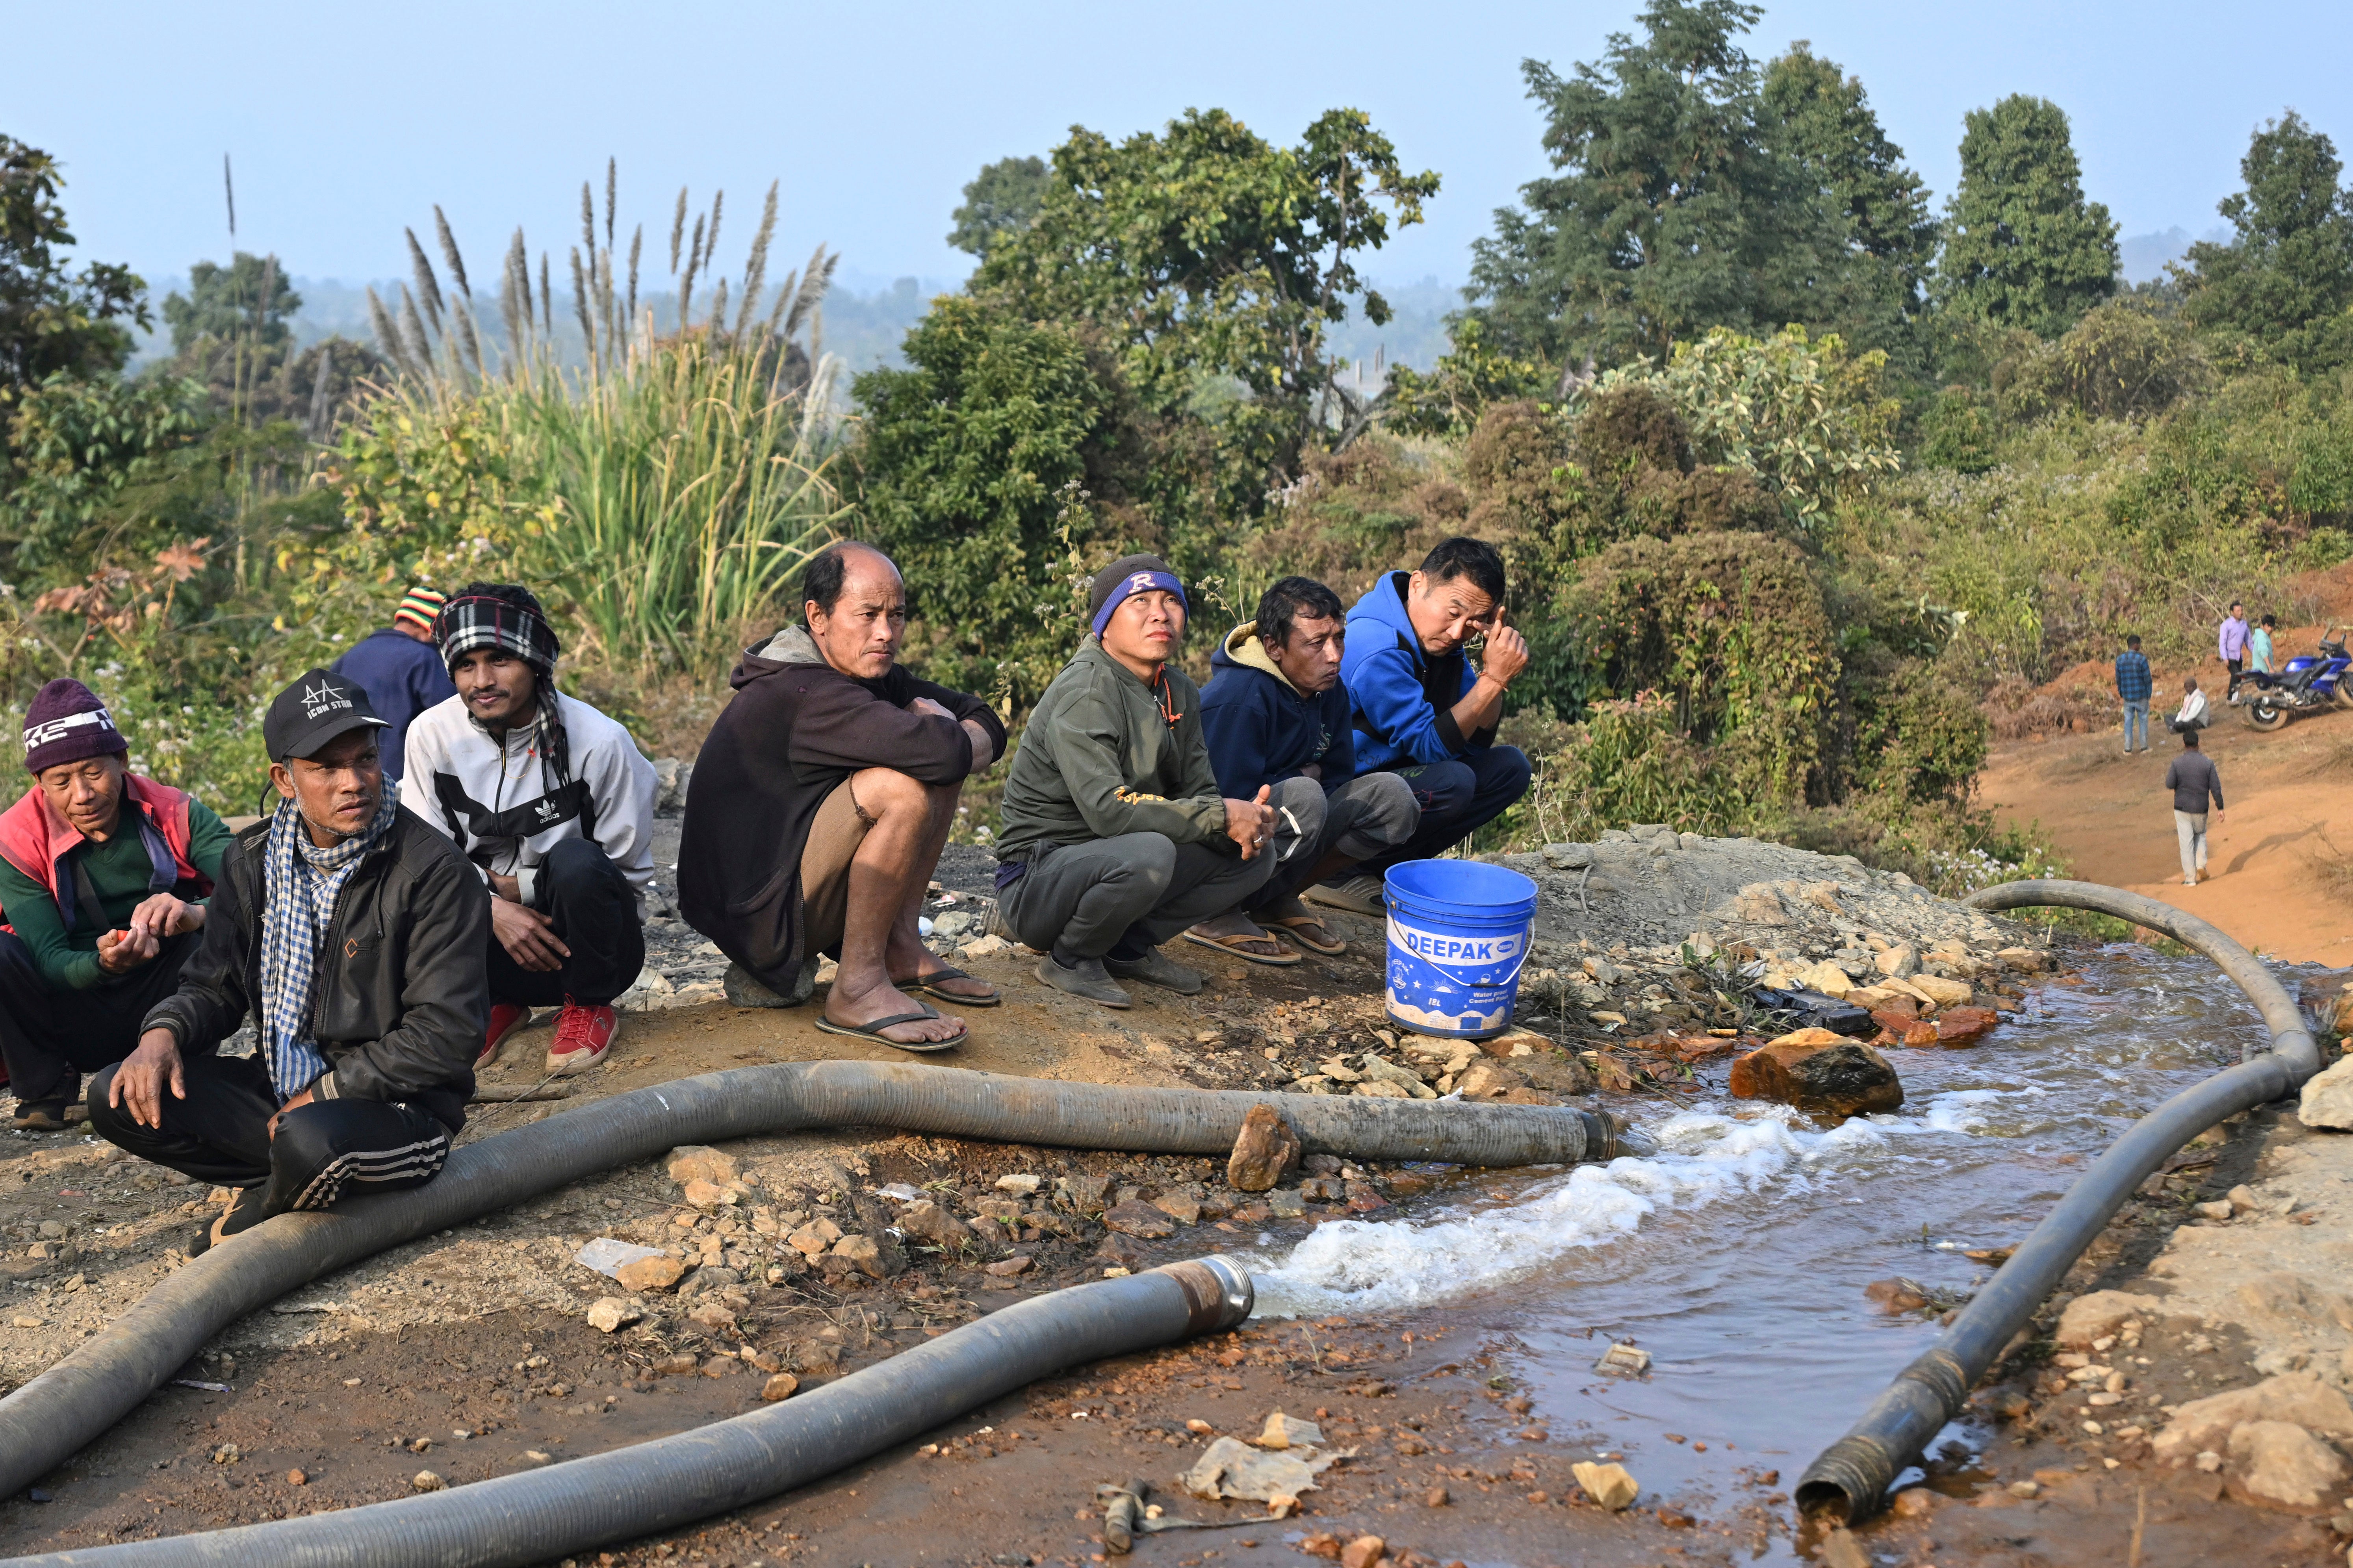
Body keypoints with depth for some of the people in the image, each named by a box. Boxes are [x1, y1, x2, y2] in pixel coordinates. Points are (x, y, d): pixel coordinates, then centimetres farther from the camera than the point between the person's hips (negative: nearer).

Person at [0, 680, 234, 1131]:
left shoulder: (176, 814, -8)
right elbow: (50, 961, -17)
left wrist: (197, 913, -42)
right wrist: (103, 964, -40)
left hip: (159, 1011, 0)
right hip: (73, 1022, 0)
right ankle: (45, 1090, -4)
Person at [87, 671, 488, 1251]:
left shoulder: (436, 872, -16)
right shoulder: (253, 860, 4)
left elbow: (445, 1036, -19)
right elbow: (216, 983, 14)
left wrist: (322, 1093, -18)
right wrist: (164, 1031, -9)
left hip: (395, 1109, -6)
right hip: (278, 1089, 6)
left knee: (310, 1140, -38)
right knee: (118, 1099, -8)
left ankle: (265, 1207, -1)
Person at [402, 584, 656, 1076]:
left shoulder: (599, 741, -15)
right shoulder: (432, 734, -6)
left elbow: (631, 875, -9)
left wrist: (517, 886, -14)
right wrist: (492, 908, -22)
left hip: (582, 942, -3)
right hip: (495, 943, 3)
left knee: (576, 862, -35)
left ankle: (589, 1006, -7)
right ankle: (494, 1002, 3)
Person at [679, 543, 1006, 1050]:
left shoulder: (868, 674, 6)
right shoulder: (802, 694, -24)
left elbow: (987, 724, 8)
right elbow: (943, 752, -35)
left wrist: (948, 733, -15)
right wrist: (954, 733, -11)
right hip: (754, 914, -10)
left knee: (940, 775, 4)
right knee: (902, 786, -27)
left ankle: (901, 947, 4)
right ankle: (858, 987, -19)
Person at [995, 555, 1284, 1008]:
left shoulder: (1177, 693, 7)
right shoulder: (1085, 694, -20)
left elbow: (1198, 793, 3)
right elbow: (1108, 809, -31)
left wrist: (1247, 822, -20)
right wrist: (1223, 816, -28)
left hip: (1117, 864, 8)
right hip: (1037, 881, -8)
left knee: (1254, 855, -2)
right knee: (1148, 855, -37)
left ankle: (1131, 946, 6)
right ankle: (1070, 959, -10)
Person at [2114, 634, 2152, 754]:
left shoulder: (2120, 659, -2)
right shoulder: (2142, 659, -13)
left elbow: (2118, 679, 6)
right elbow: (2148, 679, -9)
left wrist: (2121, 694, 20)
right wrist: (2149, 694, 4)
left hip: (2127, 697, 3)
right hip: (2142, 696, -3)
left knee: (2128, 722, 10)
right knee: (2143, 721, 10)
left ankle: (2128, 749, 12)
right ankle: (2144, 747, 15)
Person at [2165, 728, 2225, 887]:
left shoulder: (2177, 763, -10)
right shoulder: (2208, 763, -6)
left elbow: (2170, 785, -9)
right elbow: (2216, 788, -6)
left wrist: (2168, 775, 12)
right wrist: (2220, 808, -1)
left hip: (2182, 808, -2)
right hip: (2201, 808, 2)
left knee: (2186, 843, 2)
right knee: (2201, 834, 26)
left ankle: (2190, 878, 3)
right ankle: (2201, 864, 7)